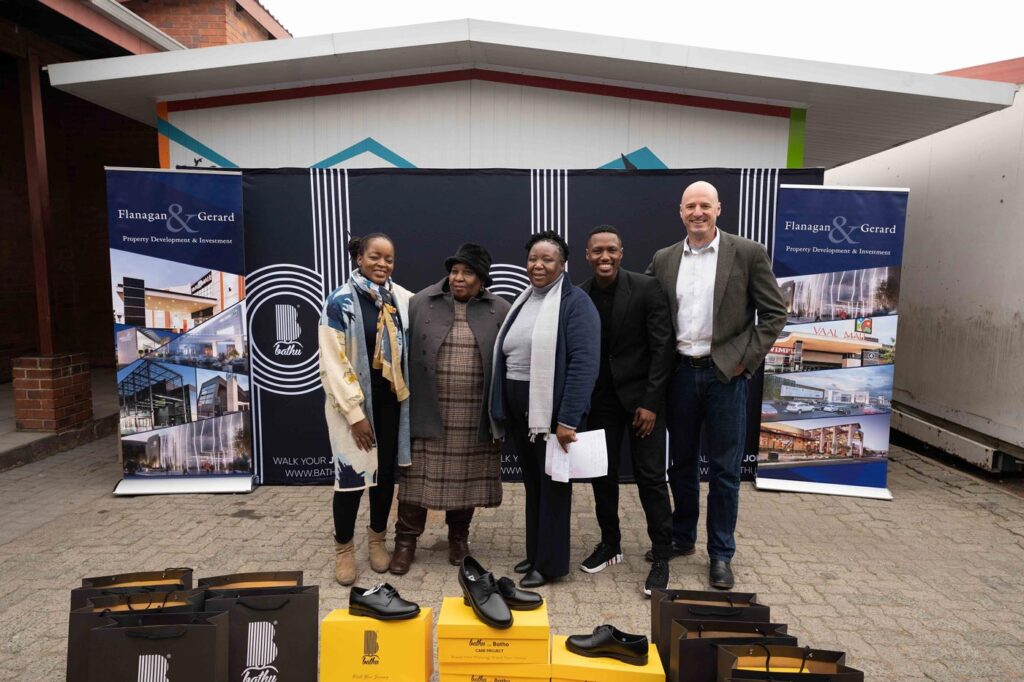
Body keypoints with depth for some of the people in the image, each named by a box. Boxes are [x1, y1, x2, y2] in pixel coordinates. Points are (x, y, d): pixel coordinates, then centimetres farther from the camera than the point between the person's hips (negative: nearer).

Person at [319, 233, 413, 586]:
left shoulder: (404, 298, 0)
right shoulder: (340, 301, -10)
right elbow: (333, 364, -12)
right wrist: (355, 413, -14)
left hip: (392, 401, 4)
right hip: (354, 403, -4)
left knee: (386, 472, 13)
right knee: (352, 475, 2)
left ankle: (377, 539, 33)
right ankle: (343, 548, 23)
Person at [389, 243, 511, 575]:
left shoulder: (499, 310, 1)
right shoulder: (421, 303, 0)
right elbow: (405, 353, 2)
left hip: (474, 413, 1)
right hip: (428, 408, 0)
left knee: (466, 475, 10)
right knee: (421, 473, 5)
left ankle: (458, 537, 28)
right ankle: (406, 540, 19)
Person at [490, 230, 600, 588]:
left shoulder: (575, 302, -11)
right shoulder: (522, 301, 13)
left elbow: (584, 364, -19)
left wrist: (568, 419, -23)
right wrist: (503, 408, 11)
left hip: (552, 410, -7)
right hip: (519, 410, 7)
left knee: (553, 485, 6)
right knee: (532, 482, 18)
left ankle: (550, 563, 21)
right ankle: (535, 552, 34)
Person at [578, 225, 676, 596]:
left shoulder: (647, 288, -9)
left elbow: (663, 348, -10)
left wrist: (650, 402, -13)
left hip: (641, 396, -3)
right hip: (600, 399, 3)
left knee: (650, 476, 0)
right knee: (602, 474, 10)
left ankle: (661, 557, 15)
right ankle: (610, 543, 30)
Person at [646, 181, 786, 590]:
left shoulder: (747, 253, -3)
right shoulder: (663, 259, 6)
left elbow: (774, 312, -2)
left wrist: (746, 359, -8)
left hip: (725, 373, -3)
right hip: (680, 372, 3)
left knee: (724, 468, 6)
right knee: (681, 462, 15)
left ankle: (721, 553, 21)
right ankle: (682, 537, 33)